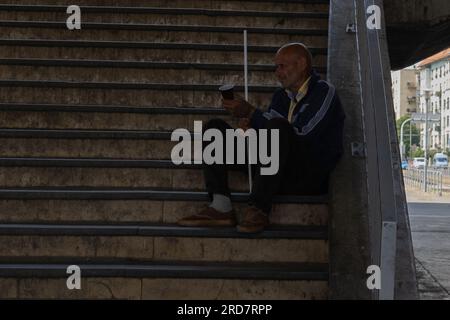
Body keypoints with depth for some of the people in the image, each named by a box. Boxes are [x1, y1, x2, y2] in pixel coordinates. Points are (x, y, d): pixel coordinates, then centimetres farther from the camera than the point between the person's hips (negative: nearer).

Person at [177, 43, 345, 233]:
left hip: (312, 178, -7)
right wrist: (252, 125, -8)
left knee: (278, 126, -35)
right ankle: (221, 207, -20)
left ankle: (259, 210, -33)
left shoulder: (323, 92, -2)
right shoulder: (281, 96, 19)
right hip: (283, 176, 7)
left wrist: (252, 113, -15)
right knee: (215, 128, 2)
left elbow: (301, 133, -17)